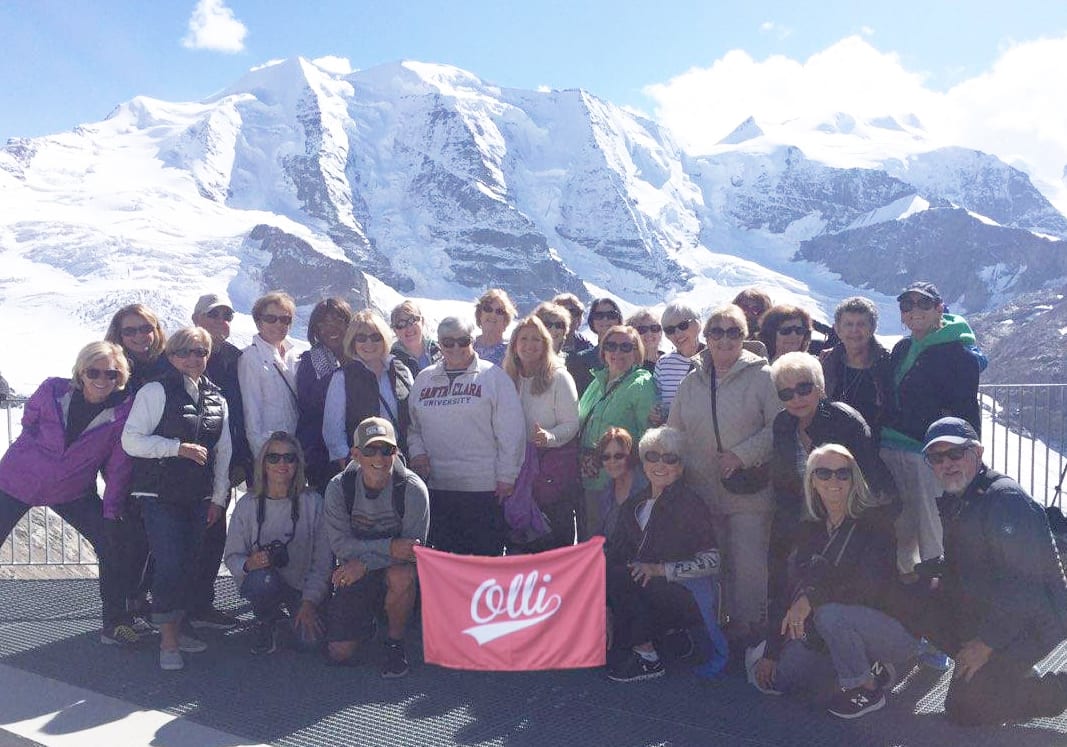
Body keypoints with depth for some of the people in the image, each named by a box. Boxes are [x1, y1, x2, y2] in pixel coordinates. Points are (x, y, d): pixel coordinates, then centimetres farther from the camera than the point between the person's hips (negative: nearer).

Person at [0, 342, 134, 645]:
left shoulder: (124, 409, -17)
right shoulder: (52, 391, -17)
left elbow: (119, 466, -12)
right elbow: (28, 422, 5)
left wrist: (111, 512, -11)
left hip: (73, 492, 0)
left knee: (115, 547, -6)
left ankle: (115, 624, 8)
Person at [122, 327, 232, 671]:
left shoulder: (217, 399, 12)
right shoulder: (156, 391, -4)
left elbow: (223, 452, 14)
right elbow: (131, 440, -10)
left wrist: (218, 497, 10)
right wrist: (179, 448, -16)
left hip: (198, 497, 5)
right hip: (159, 496, -5)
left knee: (189, 565, 8)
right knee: (170, 564, -8)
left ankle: (176, 627, 24)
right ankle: (168, 641, 5)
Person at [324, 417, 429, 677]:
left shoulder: (412, 488, -20)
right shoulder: (339, 487, -14)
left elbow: (413, 547, -20)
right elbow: (341, 545, -18)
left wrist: (364, 562, -30)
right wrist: (390, 547, -30)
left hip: (397, 567, -2)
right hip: (355, 576, 2)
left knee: (401, 576, -38)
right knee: (339, 653, -7)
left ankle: (395, 642, -10)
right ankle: (367, 621, 29)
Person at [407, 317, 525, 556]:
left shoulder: (493, 376, -2)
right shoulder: (424, 379, 12)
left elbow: (511, 431, -5)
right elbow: (412, 424, 19)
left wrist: (506, 476, -8)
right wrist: (417, 451, 1)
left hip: (484, 486, -4)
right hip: (436, 485, 4)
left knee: (486, 554, 3)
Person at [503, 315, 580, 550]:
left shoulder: (559, 377, -6)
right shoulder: (510, 378, 9)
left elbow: (572, 423, -9)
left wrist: (550, 437, -27)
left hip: (555, 467, -4)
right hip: (519, 465, 5)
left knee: (556, 534, -3)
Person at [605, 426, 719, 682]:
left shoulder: (690, 504, -7)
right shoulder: (634, 505, 12)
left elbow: (712, 562, -13)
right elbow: (616, 555, 8)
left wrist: (659, 569, -21)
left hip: (686, 599, -6)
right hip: (641, 592, 7)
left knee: (617, 575, -26)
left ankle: (646, 656, -12)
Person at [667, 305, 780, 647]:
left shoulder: (761, 376, -3)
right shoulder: (692, 381, 11)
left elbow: (778, 428, -10)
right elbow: (674, 432, 16)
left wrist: (742, 455, -17)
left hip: (749, 491, -4)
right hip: (701, 491, 4)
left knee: (748, 563, -1)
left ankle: (746, 625, 16)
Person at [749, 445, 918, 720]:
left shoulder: (872, 523, -13)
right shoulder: (810, 531, 4)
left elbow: (872, 584, -26)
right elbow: (796, 589, 3)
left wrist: (813, 597, -34)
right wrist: (771, 653, -1)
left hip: (892, 630, -6)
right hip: (828, 636, 6)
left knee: (829, 613, -34)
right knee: (772, 677, -4)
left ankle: (867, 689, -9)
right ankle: (871, 669, 9)